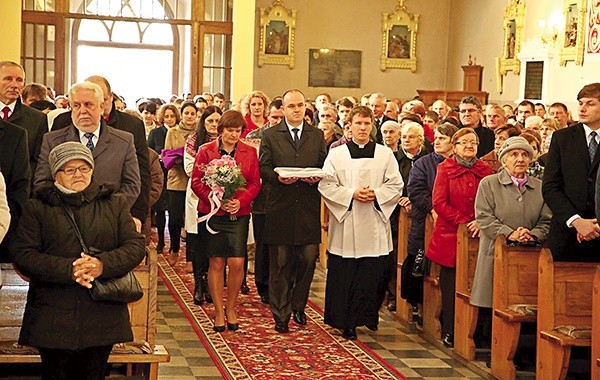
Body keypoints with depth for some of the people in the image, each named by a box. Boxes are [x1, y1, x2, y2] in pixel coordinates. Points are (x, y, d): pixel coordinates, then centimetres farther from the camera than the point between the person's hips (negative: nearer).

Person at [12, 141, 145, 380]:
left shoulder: (115, 204, 11)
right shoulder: (37, 208, 5)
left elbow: (136, 246, 2)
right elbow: (23, 255, -5)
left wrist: (102, 264, -18)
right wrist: (69, 269, -20)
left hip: (102, 317, 2)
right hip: (53, 318, -1)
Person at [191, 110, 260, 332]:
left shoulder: (249, 153, 8)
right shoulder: (206, 151, 3)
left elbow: (255, 183, 6)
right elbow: (196, 182, 0)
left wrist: (241, 201, -11)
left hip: (238, 214, 1)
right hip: (212, 214, -1)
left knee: (237, 263, -6)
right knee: (216, 263, 1)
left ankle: (230, 308, 14)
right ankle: (218, 311, 12)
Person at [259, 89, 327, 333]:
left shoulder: (317, 136, 12)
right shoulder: (270, 135, 5)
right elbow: (263, 168, 1)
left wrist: (317, 177, -11)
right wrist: (278, 177, -18)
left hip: (309, 209, 2)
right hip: (280, 209, -2)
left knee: (308, 259, 1)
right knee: (280, 263, 3)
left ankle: (298, 305, 23)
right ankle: (281, 314, 12)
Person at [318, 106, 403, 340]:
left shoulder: (385, 155, 8)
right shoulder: (337, 154, 4)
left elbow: (395, 185, 6)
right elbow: (326, 185, -2)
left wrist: (376, 195, -11)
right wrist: (352, 194, -14)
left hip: (374, 226, 1)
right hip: (345, 224, -1)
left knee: (372, 275, 2)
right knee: (344, 275, -1)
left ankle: (368, 316, 18)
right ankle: (346, 322, 8)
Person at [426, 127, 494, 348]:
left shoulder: (485, 171, 10)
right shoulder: (445, 169, 2)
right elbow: (439, 202, -6)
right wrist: (464, 222, -11)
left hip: (477, 237, 2)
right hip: (450, 236, -2)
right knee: (451, 287, 0)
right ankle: (450, 334, 8)